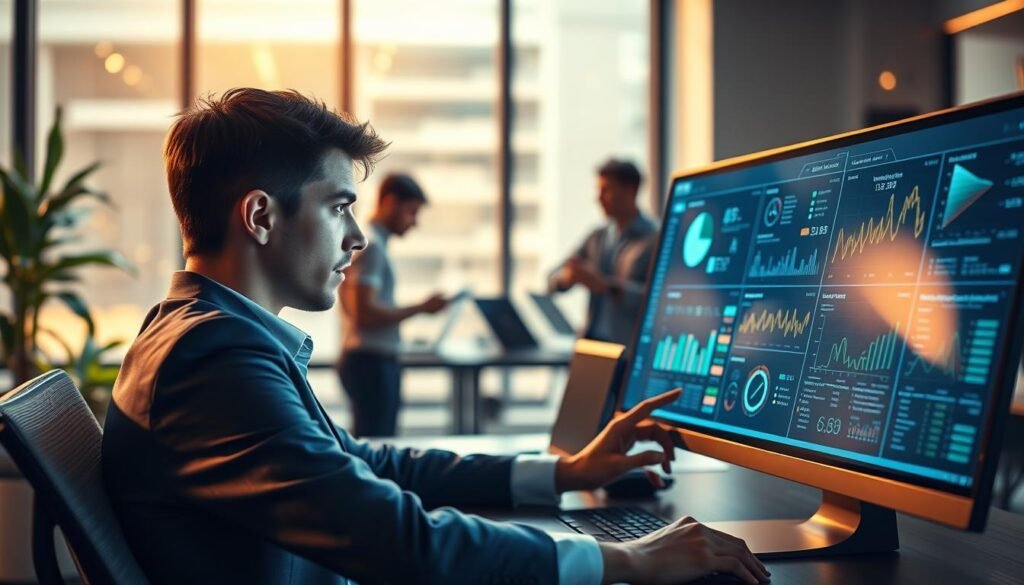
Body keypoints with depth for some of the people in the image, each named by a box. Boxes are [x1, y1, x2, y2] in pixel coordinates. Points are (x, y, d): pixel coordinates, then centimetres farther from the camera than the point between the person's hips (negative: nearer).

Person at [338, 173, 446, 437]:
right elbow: (364, 314, -21)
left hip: (376, 359, 10)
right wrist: (421, 308, -15)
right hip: (371, 362, -10)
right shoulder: (371, 246, -13)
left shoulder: (372, 242, 17)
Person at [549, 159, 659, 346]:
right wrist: (568, 277, -10)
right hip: (590, 343, 5)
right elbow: (554, 280, 13)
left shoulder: (655, 239, -4)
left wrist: (605, 286, -20)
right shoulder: (597, 237, 14)